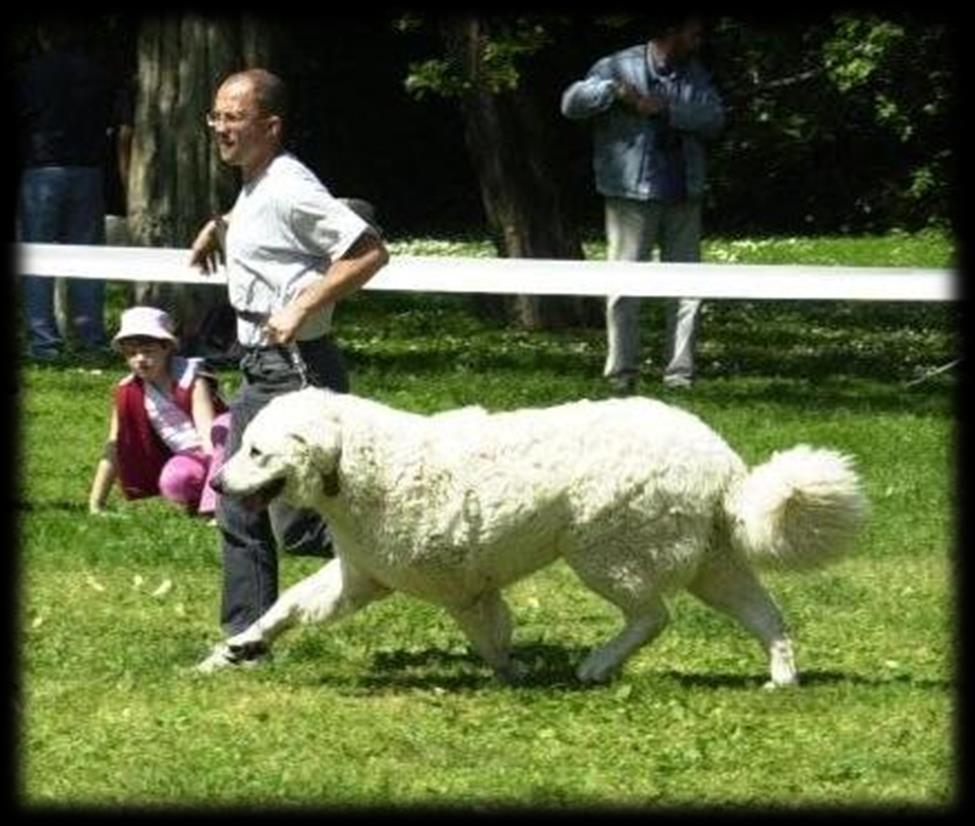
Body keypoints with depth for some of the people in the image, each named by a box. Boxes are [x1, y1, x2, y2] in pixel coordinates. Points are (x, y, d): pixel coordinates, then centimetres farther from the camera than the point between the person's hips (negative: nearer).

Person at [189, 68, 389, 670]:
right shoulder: (253, 191, 13)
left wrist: (301, 309, -23)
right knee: (240, 512, 11)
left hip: (297, 368, -10)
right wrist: (222, 228, 23)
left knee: (298, 524, -9)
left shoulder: (288, 188, -17)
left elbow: (369, 252, -23)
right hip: (261, 370, 10)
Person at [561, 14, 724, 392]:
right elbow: (572, 103, -7)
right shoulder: (619, 67, -1)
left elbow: (714, 118, -2)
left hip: (683, 197, 5)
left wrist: (665, 108, -15)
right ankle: (622, 372, 0)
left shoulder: (694, 74, 11)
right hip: (631, 195, -5)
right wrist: (614, 91, -22)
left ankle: (680, 372, 10)